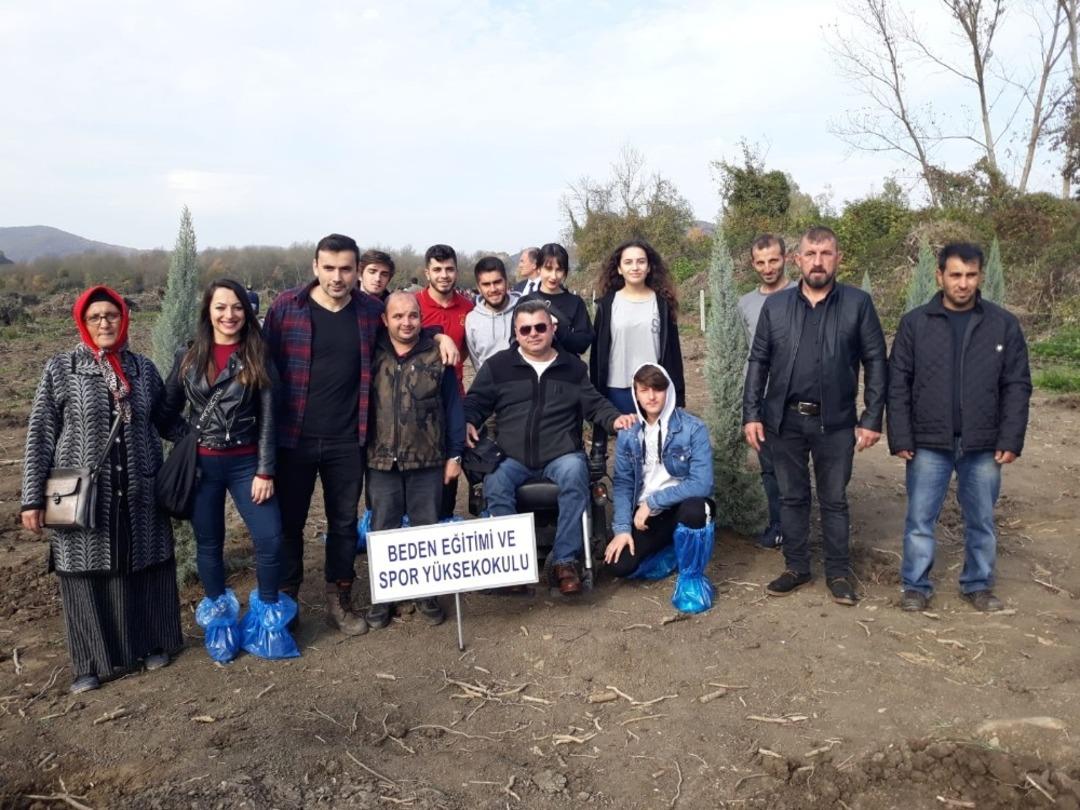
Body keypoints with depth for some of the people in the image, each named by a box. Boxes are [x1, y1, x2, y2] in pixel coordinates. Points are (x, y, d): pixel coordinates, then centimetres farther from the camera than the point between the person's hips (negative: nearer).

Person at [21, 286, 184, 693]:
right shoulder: (61, 369, -3)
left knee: (144, 570, 10)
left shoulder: (143, 368, 4)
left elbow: (166, 421, 13)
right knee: (88, 576, 6)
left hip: (139, 495, 2)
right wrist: (32, 499, -4)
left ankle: (149, 644, 29)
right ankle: (94, 661, 22)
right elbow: (40, 438, -2)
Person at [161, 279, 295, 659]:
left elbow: (267, 418, -4)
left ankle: (267, 612, 15)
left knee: (270, 538, -7)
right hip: (201, 464, 1)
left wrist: (265, 471, -7)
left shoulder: (257, 357, -2)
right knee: (208, 543, 11)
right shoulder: (188, 357, 1)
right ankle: (220, 617, 30)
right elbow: (167, 409, 8)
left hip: (245, 462, -1)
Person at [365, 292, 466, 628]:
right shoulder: (372, 355, 0)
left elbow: (453, 406, 1)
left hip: (428, 462, -1)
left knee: (427, 530, 10)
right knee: (383, 531, 9)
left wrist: (454, 454, 0)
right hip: (381, 462, 1)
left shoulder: (437, 356, -2)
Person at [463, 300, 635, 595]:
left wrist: (615, 418, -4)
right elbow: (475, 402, 13)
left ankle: (566, 561, -25)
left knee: (574, 475, -34)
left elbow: (594, 403, 16)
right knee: (494, 485, -32)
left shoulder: (573, 366, 15)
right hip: (511, 457, 0)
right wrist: (467, 423, -9)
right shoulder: (497, 365, 11)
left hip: (561, 454, 0)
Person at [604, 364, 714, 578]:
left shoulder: (693, 428, -14)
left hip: (682, 507, -3)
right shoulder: (627, 433, -2)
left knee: (694, 509, -38)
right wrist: (623, 528, -12)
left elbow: (702, 484, -22)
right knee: (618, 565, -17)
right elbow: (622, 483, 0)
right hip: (644, 514, 4)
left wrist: (652, 502, -20)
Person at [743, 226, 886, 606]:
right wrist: (752, 414, -1)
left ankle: (839, 572, 24)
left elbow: (875, 363, -2)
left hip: (836, 422, -2)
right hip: (784, 420, 2)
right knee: (792, 498, 12)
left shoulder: (858, 303, -2)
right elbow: (758, 362, 5)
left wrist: (872, 419, -6)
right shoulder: (775, 305, 3)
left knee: (834, 500, 10)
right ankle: (796, 567, 27)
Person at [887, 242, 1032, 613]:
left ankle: (978, 584, 29)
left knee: (982, 521, 13)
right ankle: (916, 585, 19)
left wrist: (1011, 440, -5)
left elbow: (1017, 385, 2)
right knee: (920, 520, 5)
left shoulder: (1004, 324, 1)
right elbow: (898, 384, -1)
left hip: (983, 445, 1)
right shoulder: (915, 323, -1)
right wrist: (900, 438, -6)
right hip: (929, 444, -1)